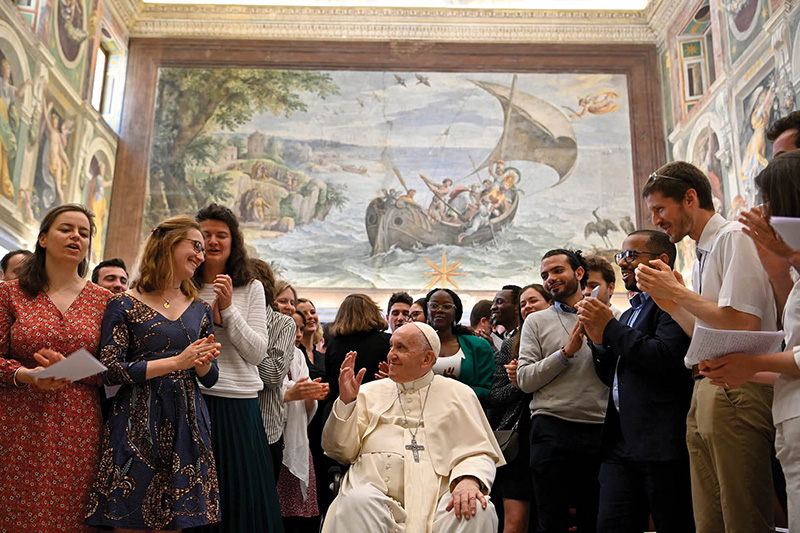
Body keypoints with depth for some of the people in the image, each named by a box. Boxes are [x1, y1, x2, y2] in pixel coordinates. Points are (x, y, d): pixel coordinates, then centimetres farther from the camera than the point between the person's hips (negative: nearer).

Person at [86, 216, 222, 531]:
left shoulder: (200, 310, 13)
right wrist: (176, 362, -15)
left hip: (187, 423, 4)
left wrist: (202, 362, -10)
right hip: (138, 424, -4)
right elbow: (111, 371, -10)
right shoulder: (124, 305, -1)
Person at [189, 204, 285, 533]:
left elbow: (257, 354, -2)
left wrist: (228, 309, -10)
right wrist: (208, 317, -10)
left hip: (239, 405, 1)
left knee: (242, 499, 6)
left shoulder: (251, 289, 6)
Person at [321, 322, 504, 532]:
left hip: (439, 500, 0)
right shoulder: (370, 392, 18)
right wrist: (346, 401, -1)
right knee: (356, 502, -34)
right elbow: (341, 451, 13)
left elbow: (478, 453, 6)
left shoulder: (458, 394, 15)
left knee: (478, 511, -30)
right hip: (378, 496, 0)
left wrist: (469, 479, -17)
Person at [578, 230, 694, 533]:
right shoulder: (629, 315, 24)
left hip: (663, 443, -8)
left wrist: (610, 328, -11)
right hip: (620, 445, 8)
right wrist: (598, 339, 5)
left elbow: (667, 357, -20)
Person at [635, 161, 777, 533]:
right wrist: (667, 300, 10)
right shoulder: (702, 255, 19)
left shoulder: (735, 238, -7)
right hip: (707, 391, 9)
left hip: (738, 390, -9)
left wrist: (678, 292, -9)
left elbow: (742, 324, -18)